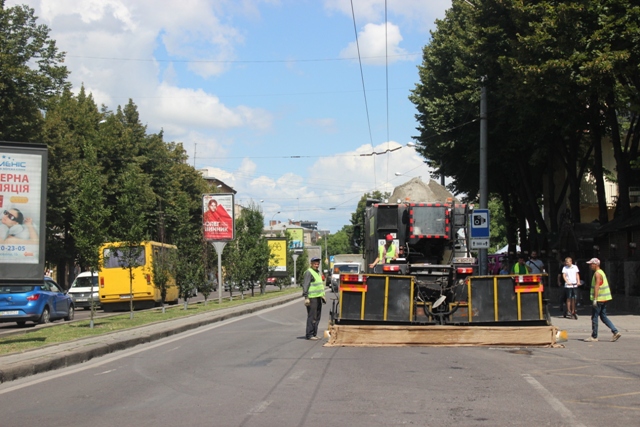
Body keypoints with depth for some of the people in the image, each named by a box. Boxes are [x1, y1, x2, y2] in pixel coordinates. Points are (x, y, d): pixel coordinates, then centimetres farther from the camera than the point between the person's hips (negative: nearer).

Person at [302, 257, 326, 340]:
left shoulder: (318, 272, 20)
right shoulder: (308, 272, -10)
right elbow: (305, 285, -16)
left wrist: (322, 295, 24)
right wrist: (306, 297, -22)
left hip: (318, 297, 9)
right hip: (312, 298, -9)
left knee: (317, 317, 12)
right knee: (312, 317, -8)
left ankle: (314, 334, 18)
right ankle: (309, 335, -5)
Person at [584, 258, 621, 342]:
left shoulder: (597, 273, -14)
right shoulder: (601, 272, 17)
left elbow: (597, 286, -22)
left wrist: (595, 299, -25)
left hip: (599, 299, -10)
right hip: (604, 299, 10)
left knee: (594, 317, -2)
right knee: (603, 317, 12)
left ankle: (594, 337, 3)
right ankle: (615, 332, 5)